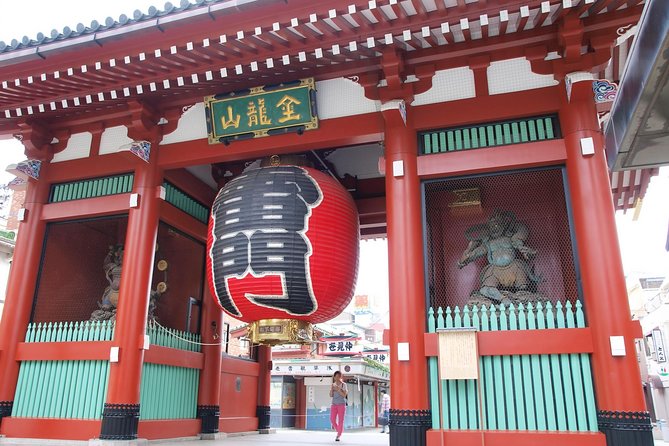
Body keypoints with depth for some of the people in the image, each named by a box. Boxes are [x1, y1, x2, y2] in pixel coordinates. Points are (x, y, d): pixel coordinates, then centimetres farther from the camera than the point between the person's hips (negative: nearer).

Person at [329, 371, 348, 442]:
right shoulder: (333, 385, 8)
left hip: (341, 404, -3)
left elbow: (344, 395, -10)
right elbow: (331, 395, 4)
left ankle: (338, 435, 7)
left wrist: (338, 389, -19)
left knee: (340, 420, -3)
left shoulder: (343, 384, -3)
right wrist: (332, 388, -10)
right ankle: (339, 431, 18)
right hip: (334, 404, 3)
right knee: (332, 419, -6)